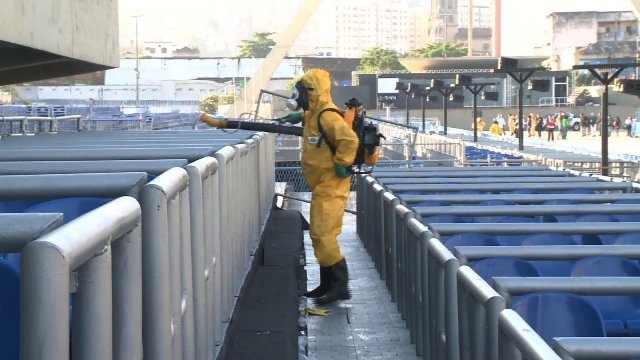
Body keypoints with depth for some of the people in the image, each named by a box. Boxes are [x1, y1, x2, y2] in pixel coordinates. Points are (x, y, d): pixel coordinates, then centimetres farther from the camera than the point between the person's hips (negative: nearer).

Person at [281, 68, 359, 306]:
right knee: (319, 234, 15)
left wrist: (341, 165, -24)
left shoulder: (327, 116, -20)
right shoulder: (315, 114, 11)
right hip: (322, 186, 11)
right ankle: (327, 284, 23)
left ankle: (339, 286, -9)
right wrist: (301, 116, 24)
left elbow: (349, 140, -33)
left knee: (323, 235, -12)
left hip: (330, 187, -11)